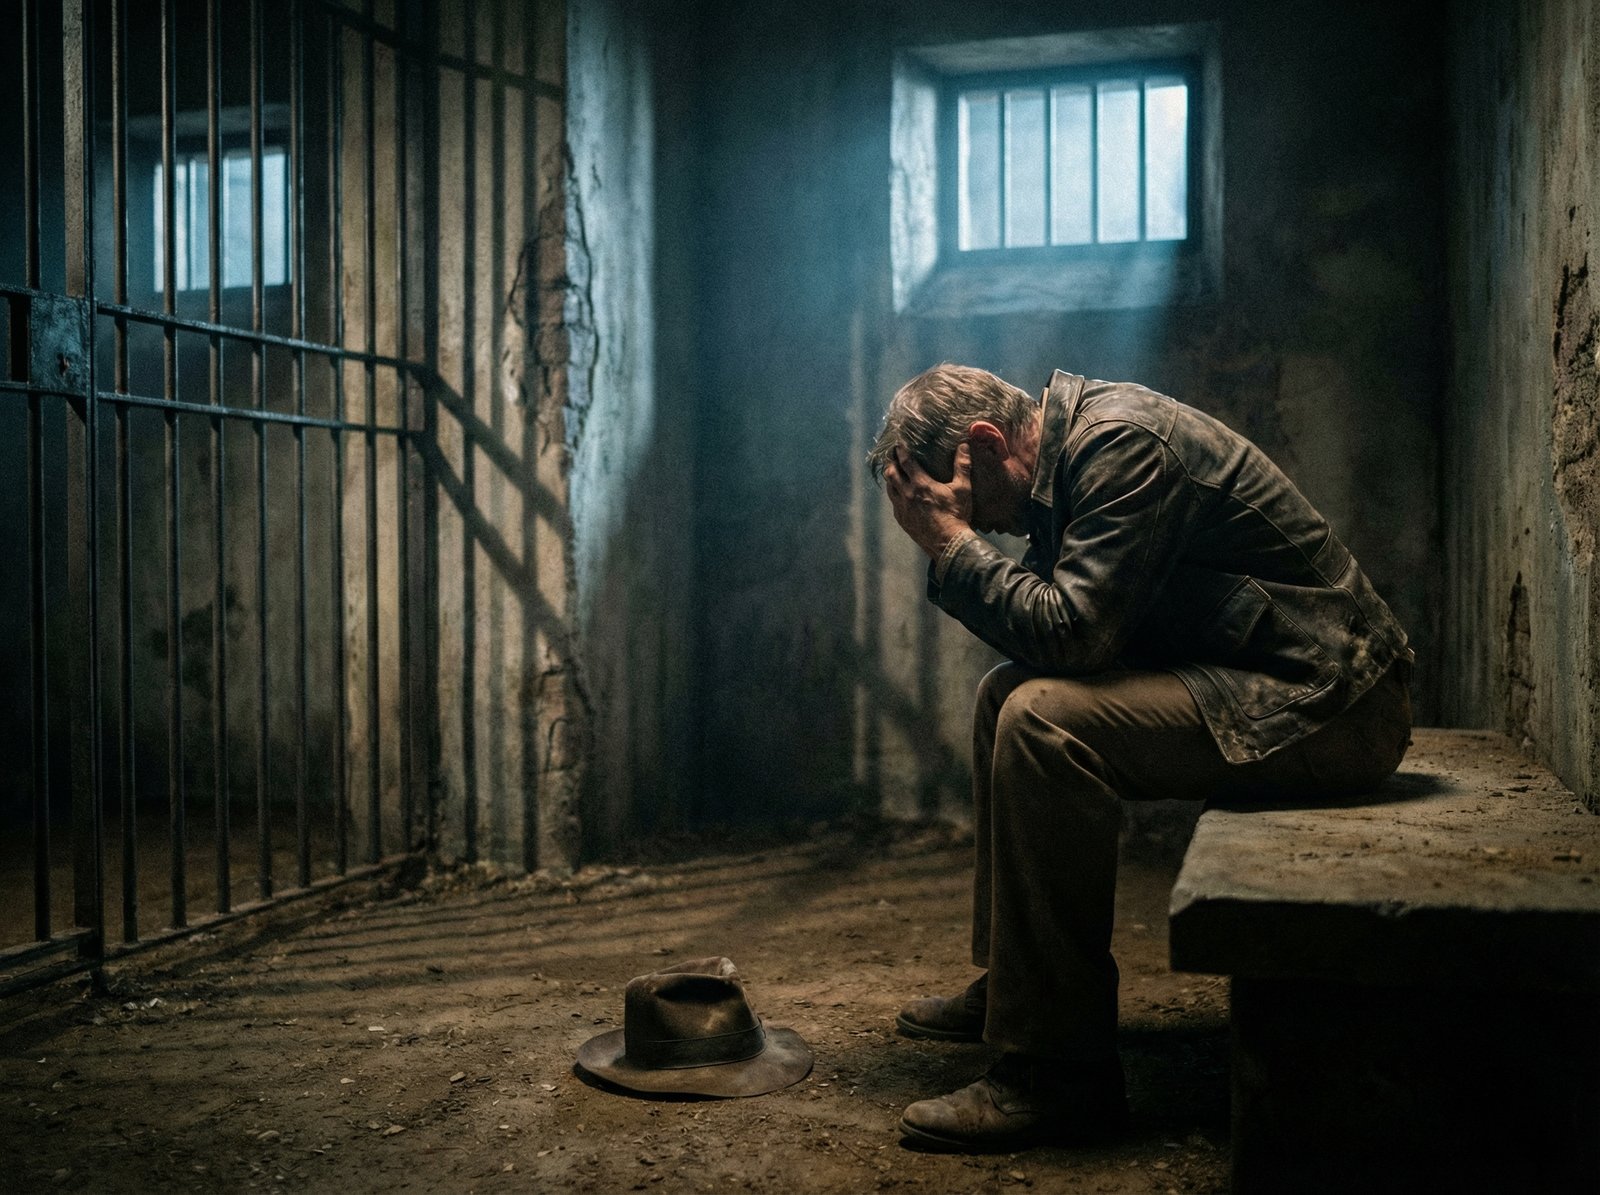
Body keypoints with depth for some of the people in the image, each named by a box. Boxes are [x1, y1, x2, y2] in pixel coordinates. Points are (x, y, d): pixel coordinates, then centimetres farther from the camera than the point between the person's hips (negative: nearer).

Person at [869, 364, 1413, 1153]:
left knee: (1043, 720, -26)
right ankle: (1008, 983, 21)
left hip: (1323, 701, -11)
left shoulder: (1122, 443, -18)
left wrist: (951, 543, -16)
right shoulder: (1071, 445, 12)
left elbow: (1071, 631, -26)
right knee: (1006, 694, 14)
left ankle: (1058, 1074, -19)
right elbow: (1048, 639, 9)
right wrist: (954, 550, -4)